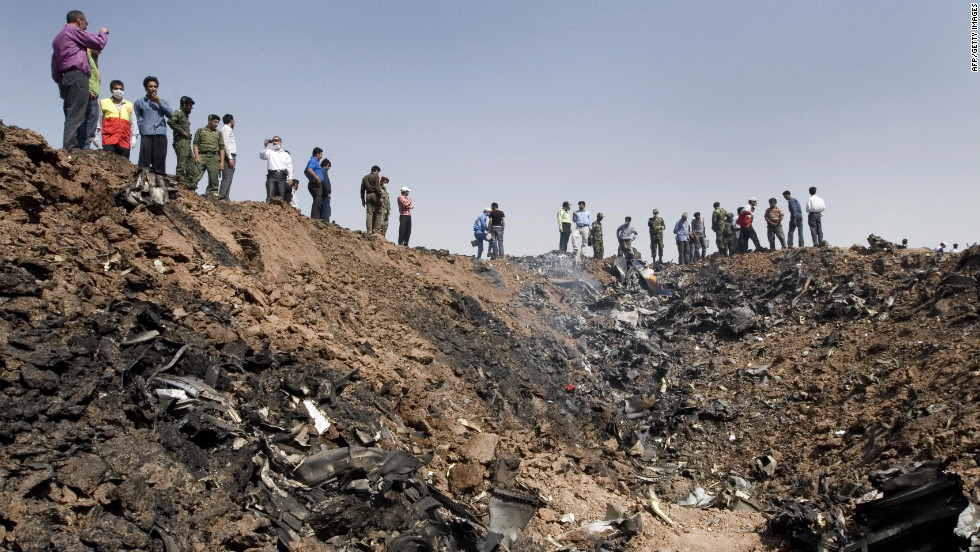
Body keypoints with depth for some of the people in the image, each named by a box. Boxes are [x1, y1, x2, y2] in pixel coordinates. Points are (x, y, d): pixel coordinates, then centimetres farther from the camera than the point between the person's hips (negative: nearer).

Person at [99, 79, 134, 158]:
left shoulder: (129, 105, 22)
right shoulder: (104, 103, 16)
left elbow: (133, 123, 23)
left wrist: (133, 137, 13)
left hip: (124, 142, 2)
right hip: (109, 141, -2)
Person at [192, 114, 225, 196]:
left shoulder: (218, 133, 20)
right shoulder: (200, 130, 15)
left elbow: (222, 148, 14)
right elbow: (195, 144, 7)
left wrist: (222, 162, 4)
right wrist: (197, 156, -8)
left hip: (214, 157, 2)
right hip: (202, 156, -2)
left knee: (213, 179, -3)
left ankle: (213, 193, 2)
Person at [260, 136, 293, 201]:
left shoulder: (286, 154, 23)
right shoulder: (269, 152, 22)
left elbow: (289, 167, 15)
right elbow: (261, 156, 3)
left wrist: (290, 178, 2)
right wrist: (265, 146, -9)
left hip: (282, 176, 0)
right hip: (272, 175, 0)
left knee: (282, 196, -11)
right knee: (270, 196, -14)